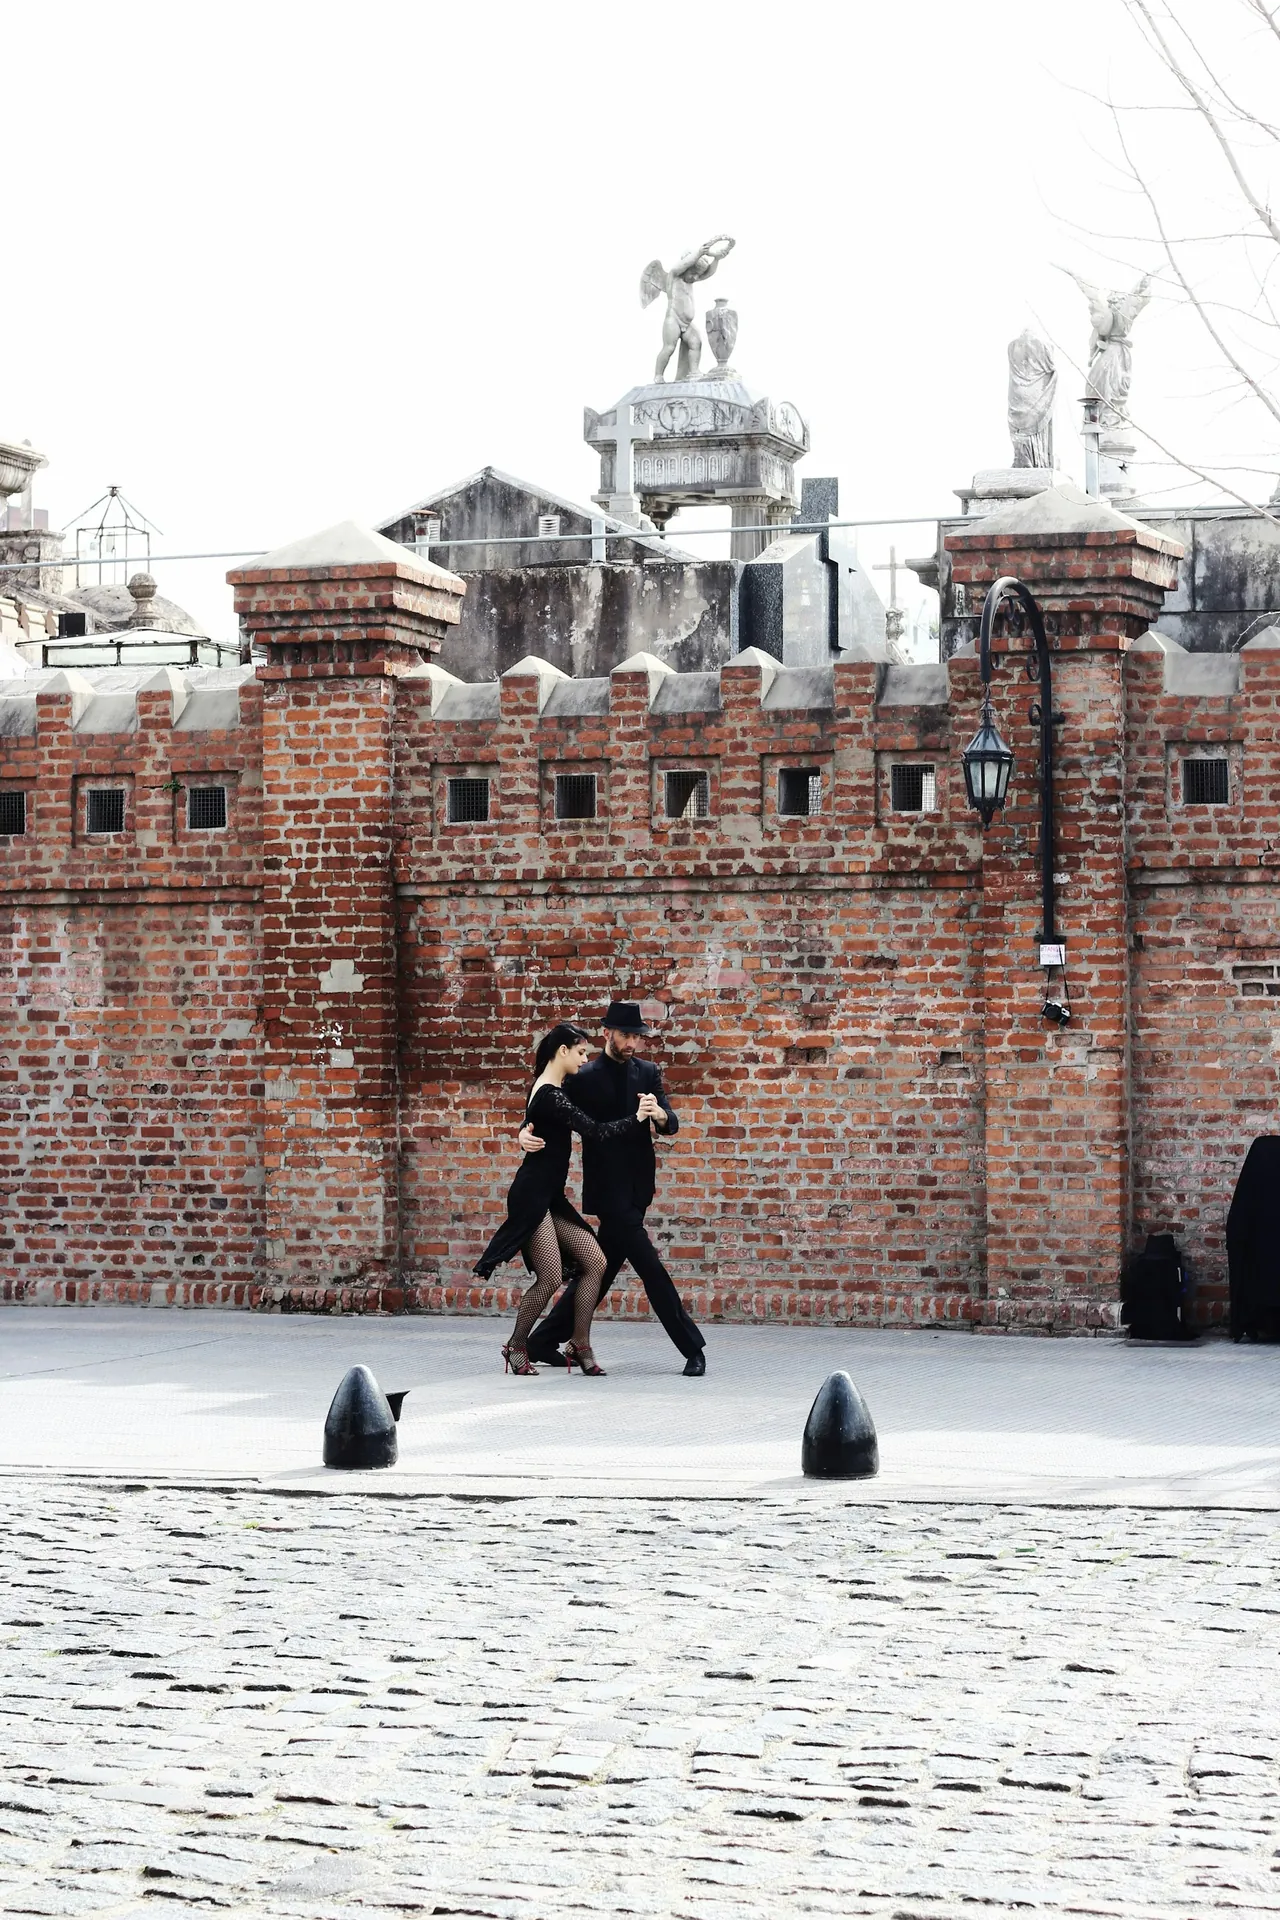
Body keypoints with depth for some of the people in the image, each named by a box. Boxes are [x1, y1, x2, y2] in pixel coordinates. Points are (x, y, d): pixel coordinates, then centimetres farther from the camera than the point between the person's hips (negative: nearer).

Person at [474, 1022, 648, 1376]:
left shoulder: (551, 1091, 12)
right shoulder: (550, 1097, -18)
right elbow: (597, 1132, -22)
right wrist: (638, 1118, -13)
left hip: (550, 1198, 10)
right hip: (532, 1197, -10)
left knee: (595, 1262, 2)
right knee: (550, 1277, -9)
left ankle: (579, 1346, 6)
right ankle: (516, 1346, 11)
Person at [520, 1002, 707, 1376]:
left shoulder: (647, 1073, 8)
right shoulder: (585, 1079, -6)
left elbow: (670, 1126, 0)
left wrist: (658, 1113, -24)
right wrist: (527, 1135, -23)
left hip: (636, 1189, 6)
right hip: (607, 1191, -6)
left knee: (602, 1270, 12)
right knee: (650, 1269, -10)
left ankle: (544, 1342, 22)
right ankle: (693, 1349, -4)